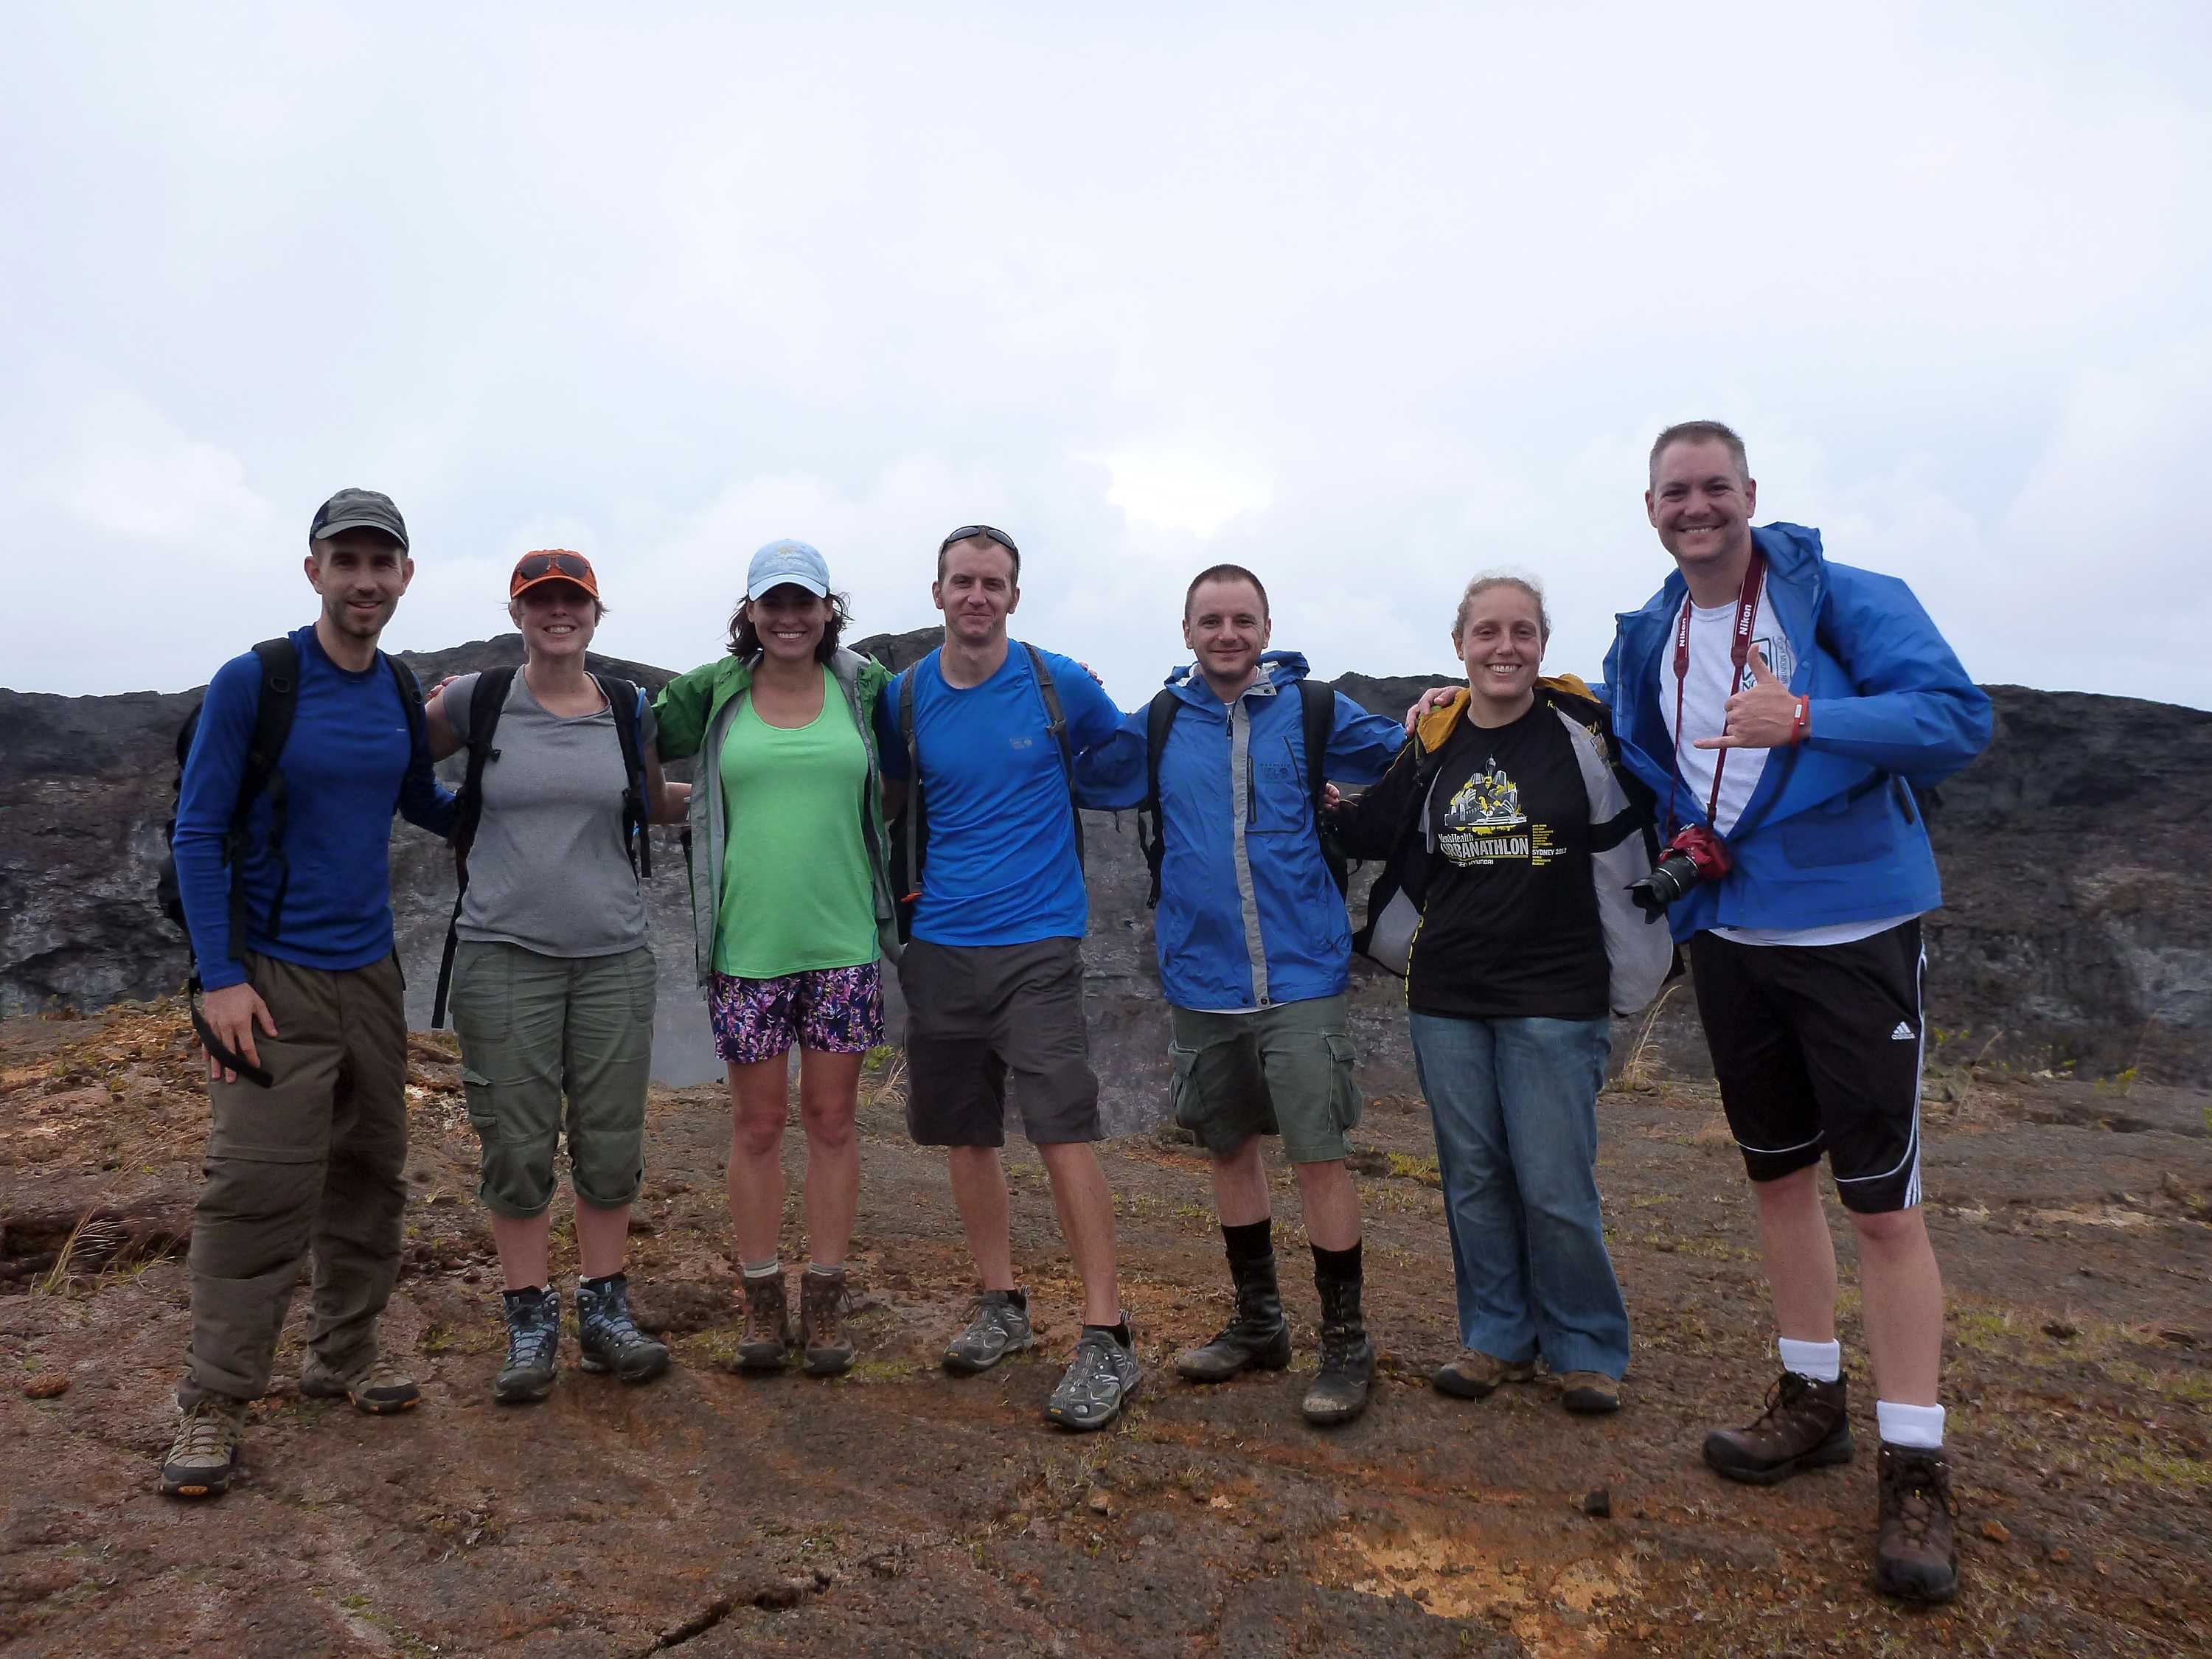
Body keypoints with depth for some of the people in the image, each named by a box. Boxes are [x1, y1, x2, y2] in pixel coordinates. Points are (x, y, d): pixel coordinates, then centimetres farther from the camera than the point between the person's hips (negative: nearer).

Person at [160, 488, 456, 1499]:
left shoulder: (401, 692, 6)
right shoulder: (252, 682, -9)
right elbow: (197, 832, -8)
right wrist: (221, 977, -13)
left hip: (369, 971, 6)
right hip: (272, 976, -5)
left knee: (370, 1171, 11)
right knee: (258, 1186, -7)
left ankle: (344, 1356, 26)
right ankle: (214, 1399, 8)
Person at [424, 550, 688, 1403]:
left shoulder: (629, 710, 6)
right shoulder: (477, 701, 0)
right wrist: (432, 708, -1)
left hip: (613, 955, 2)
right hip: (505, 954, -2)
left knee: (611, 1141, 7)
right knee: (516, 1145, 4)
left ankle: (604, 1311, 23)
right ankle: (529, 1322, 20)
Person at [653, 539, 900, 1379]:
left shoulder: (865, 687, 3)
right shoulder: (712, 693, 3)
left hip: (843, 940, 0)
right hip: (747, 942, 0)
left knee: (831, 1120, 7)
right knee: (757, 1124, 8)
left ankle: (826, 1301, 20)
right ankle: (762, 1301, 22)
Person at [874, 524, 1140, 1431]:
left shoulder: (1061, 684, -3)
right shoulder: (903, 698, 4)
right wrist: (904, 877, 11)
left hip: (1037, 944, -3)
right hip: (938, 947, 4)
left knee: (1064, 1132, -9)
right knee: (965, 1135, 11)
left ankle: (1107, 1339, 0)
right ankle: (1001, 1305, 28)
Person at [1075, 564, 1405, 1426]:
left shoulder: (1314, 709, -1)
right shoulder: (1157, 725, 6)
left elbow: (1405, 756, 7)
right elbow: (1084, 777, 15)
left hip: (1300, 975, -3)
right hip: (1202, 978, 4)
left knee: (1319, 1153, -4)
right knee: (1228, 1147, 14)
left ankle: (1346, 1343, 15)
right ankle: (1258, 1323, 33)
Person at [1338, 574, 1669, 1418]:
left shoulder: (1585, 729, -4)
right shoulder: (1435, 741, 6)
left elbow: (1631, 844, 5)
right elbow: (1371, 833, 18)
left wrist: (1643, 957, 1)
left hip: (1556, 998, -3)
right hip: (1446, 999, 4)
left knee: (1554, 1183, -3)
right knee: (1473, 1176, 10)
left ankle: (1587, 1350, 18)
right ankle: (1498, 1339, 25)